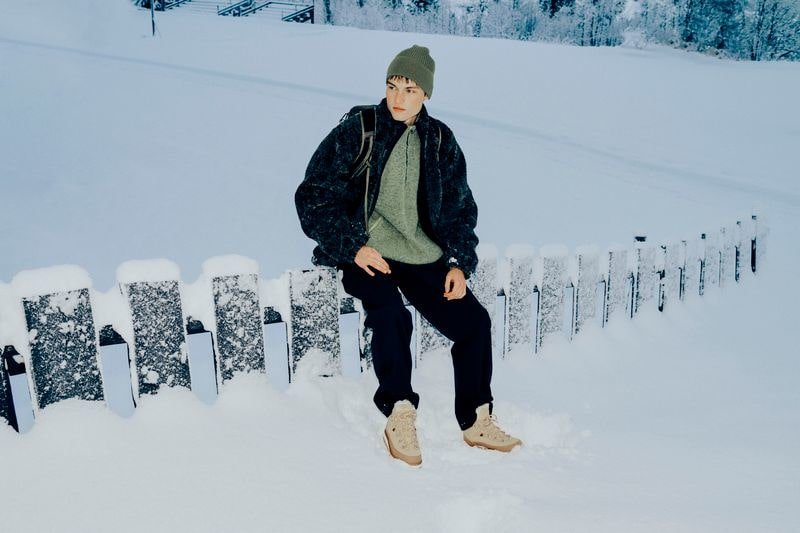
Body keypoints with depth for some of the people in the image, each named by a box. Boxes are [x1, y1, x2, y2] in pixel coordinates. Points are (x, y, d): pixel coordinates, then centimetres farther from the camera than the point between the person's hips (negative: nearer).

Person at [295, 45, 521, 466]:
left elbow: (460, 207, 15)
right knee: (391, 314, -32)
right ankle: (399, 416, -14)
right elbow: (312, 197, -4)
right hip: (364, 253, -4)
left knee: (474, 320, -9)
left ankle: (475, 422, 8)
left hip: (421, 253, 4)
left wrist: (459, 262, 1)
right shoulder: (355, 132, -3)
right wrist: (353, 246, -15)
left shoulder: (440, 140, 8)